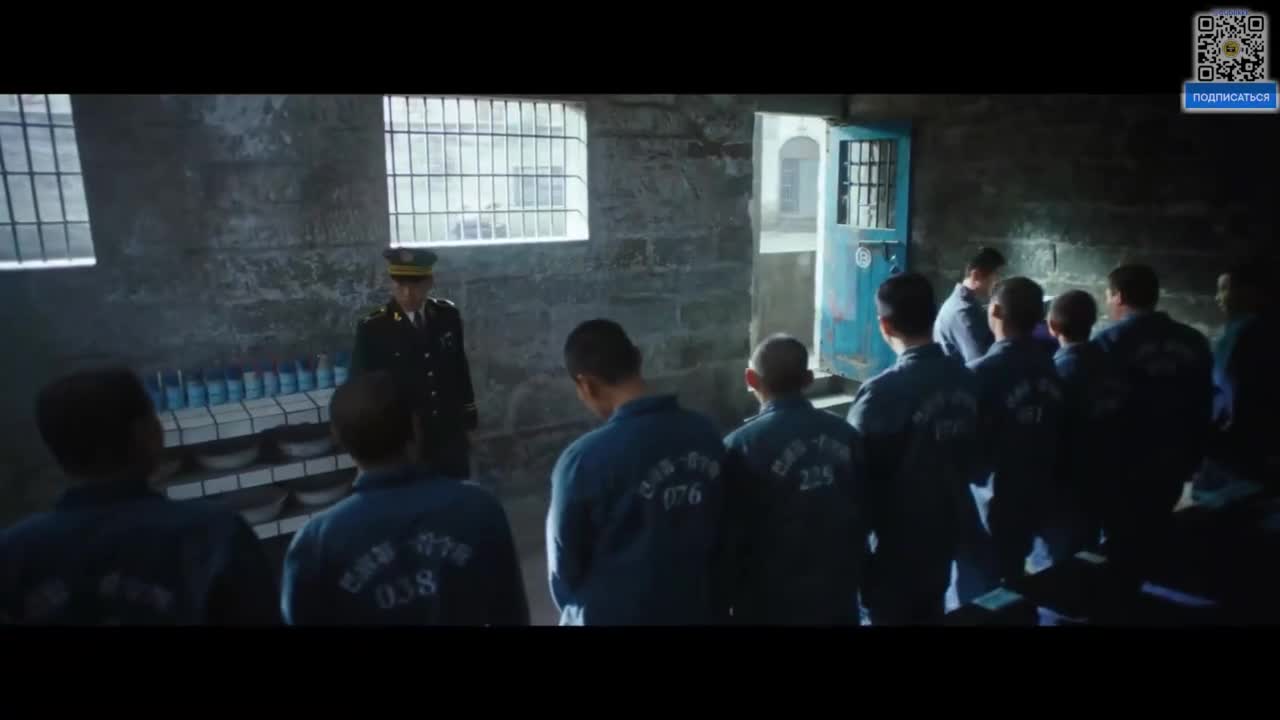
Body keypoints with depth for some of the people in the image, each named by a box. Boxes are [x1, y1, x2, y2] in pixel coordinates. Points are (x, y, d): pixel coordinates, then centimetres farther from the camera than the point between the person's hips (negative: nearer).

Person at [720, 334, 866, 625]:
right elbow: (864, 512, 5)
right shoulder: (845, 435, -4)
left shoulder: (741, 446, -20)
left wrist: (727, 596, 1)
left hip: (771, 604, -4)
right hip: (838, 595, 4)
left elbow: (730, 535, -14)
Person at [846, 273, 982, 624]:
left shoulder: (883, 392, -26)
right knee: (931, 613, 22)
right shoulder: (965, 380, -4)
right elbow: (974, 456, 7)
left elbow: (856, 470, -18)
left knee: (890, 615, 11)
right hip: (945, 531, 6)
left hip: (895, 543, -6)